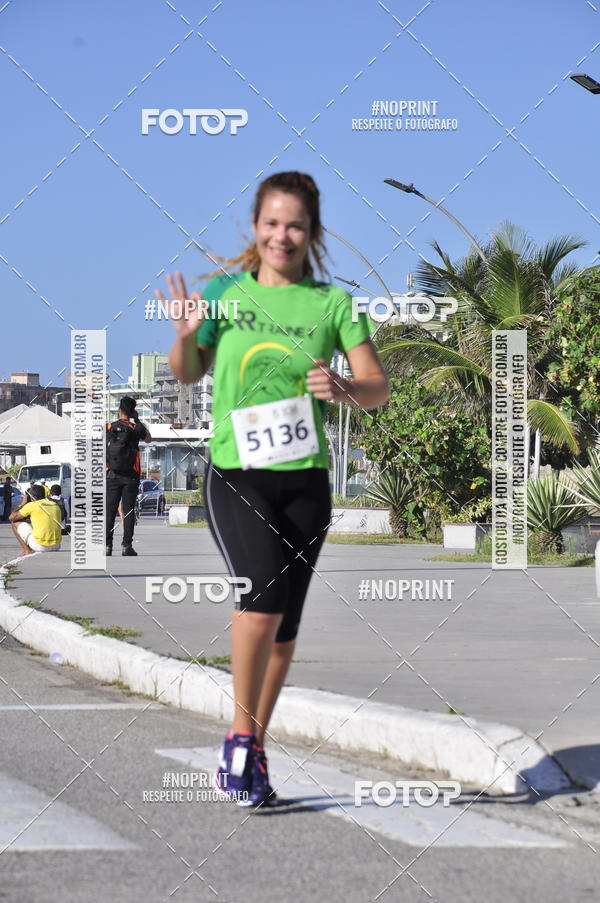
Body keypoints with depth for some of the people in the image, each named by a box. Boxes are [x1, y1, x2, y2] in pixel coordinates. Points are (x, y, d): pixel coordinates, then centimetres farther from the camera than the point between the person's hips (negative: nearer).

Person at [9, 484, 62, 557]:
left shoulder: (32, 505, -4)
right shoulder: (55, 505, 12)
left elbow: (11, 518, 6)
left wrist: (23, 504, 20)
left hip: (40, 545, -6)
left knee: (15, 523, 12)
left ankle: (27, 551, 6)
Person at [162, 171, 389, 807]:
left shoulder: (332, 302, 2)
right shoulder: (225, 291, 3)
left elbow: (378, 388, 2)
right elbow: (189, 374, 14)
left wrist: (344, 389, -19)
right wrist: (185, 337, -7)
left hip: (304, 478, 2)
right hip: (234, 474, -2)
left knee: (284, 623, 8)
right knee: (265, 588, -24)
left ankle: (251, 749, 25)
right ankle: (241, 733, -8)